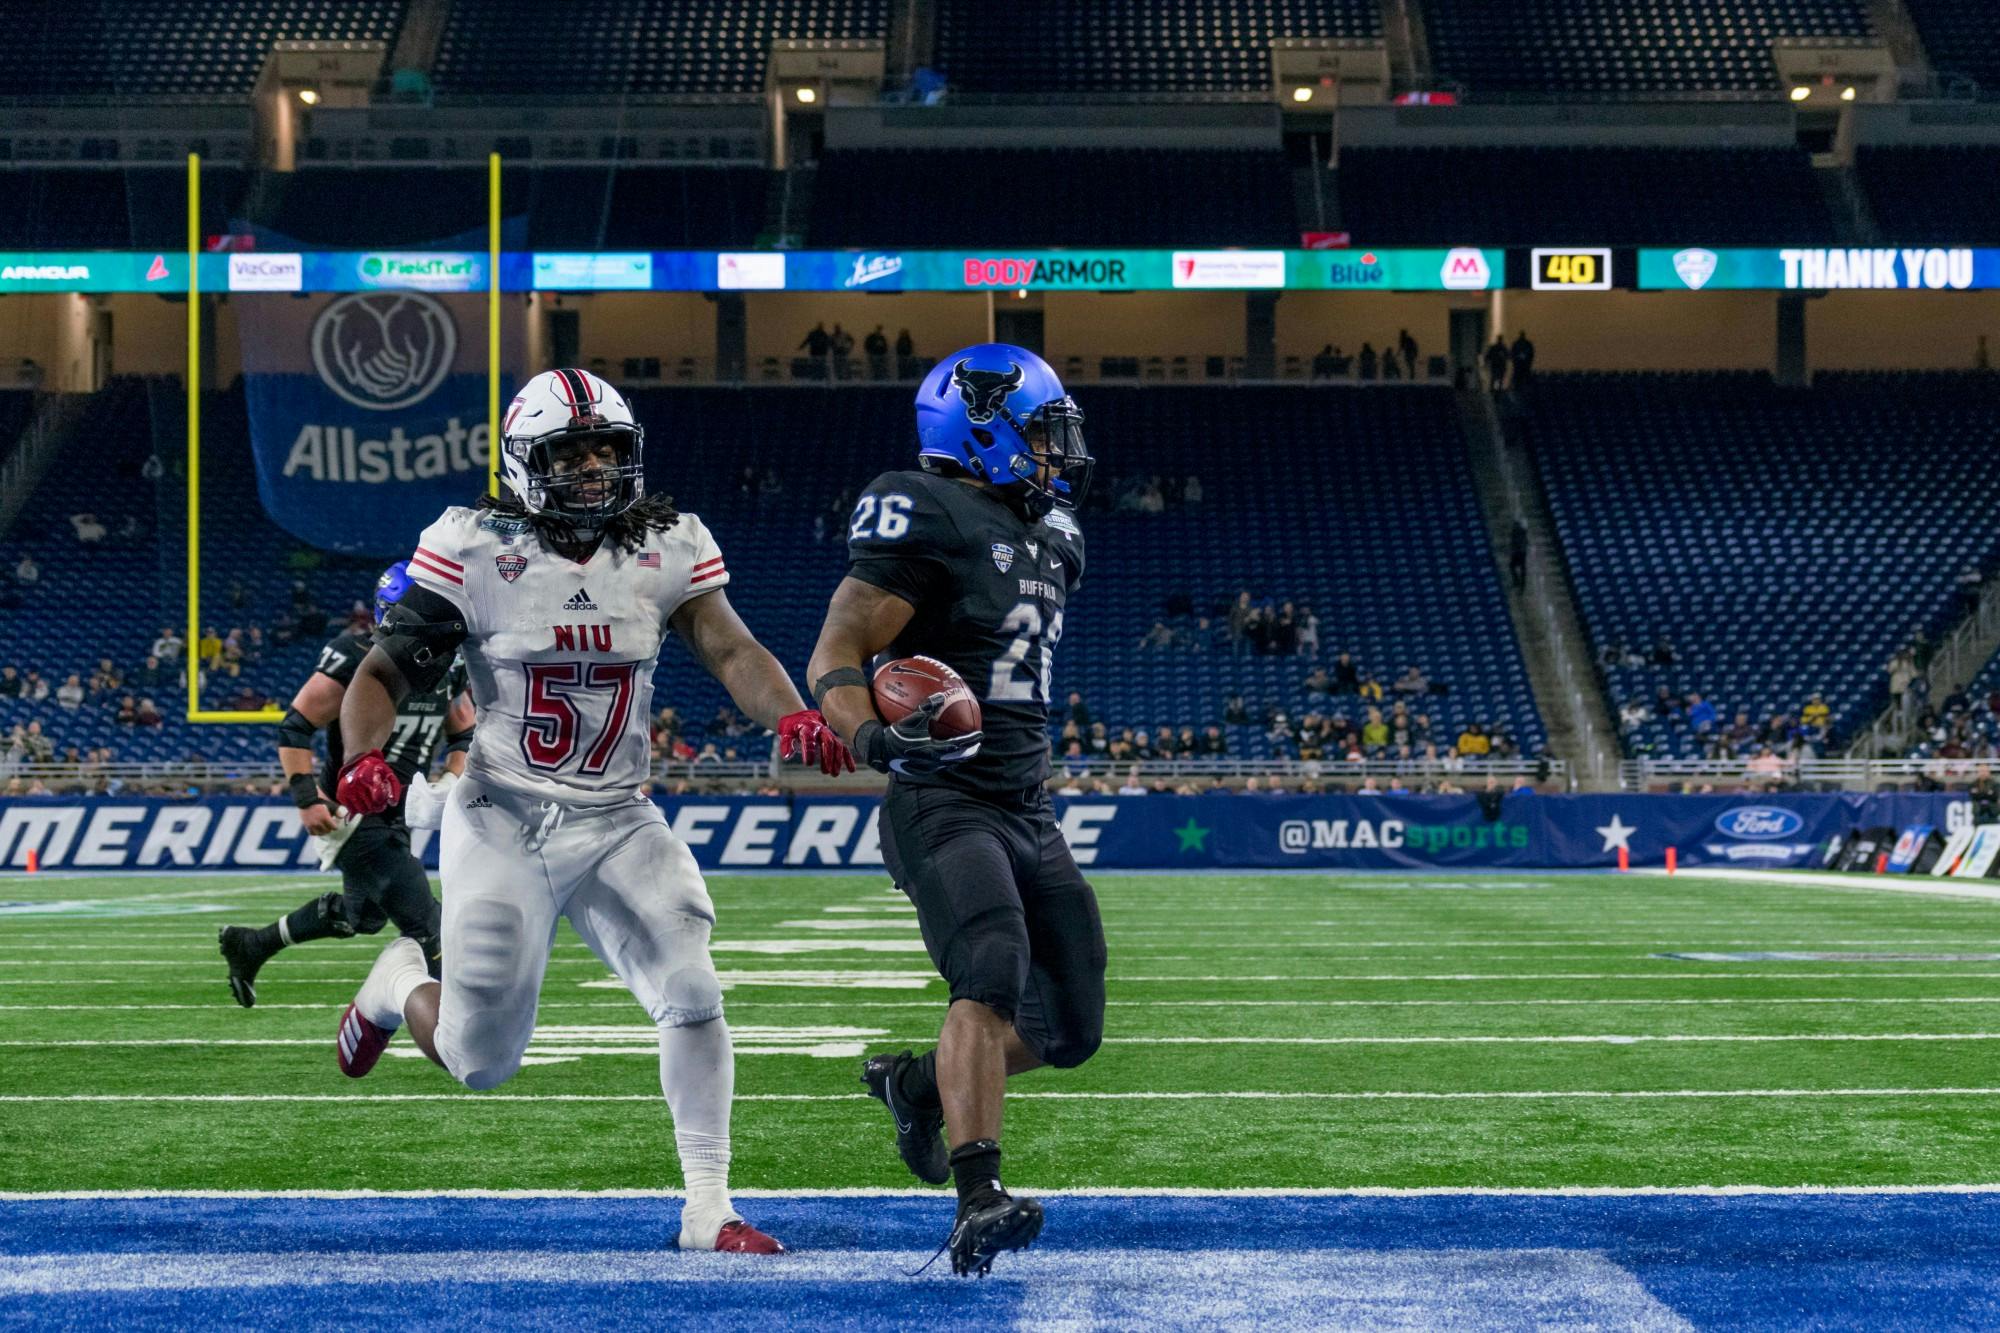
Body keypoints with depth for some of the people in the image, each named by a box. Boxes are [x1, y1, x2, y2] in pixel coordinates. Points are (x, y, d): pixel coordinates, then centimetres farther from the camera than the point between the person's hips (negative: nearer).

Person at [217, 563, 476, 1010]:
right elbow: (294, 728, -16)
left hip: (396, 816, 9)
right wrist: (306, 797, -25)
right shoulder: (357, 662, -19)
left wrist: (451, 782, -1)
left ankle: (250, 945, 42)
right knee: (426, 926, -13)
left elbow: (464, 735, 17)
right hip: (352, 814, -9)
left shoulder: (449, 667, 3)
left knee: (363, 913, 27)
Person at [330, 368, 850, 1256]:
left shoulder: (666, 547, -1)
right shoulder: (473, 550, -10)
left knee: (692, 995, -16)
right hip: (503, 823, -3)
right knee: (481, 1064, 2)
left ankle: (708, 1209, -2)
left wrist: (789, 718, -33)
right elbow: (382, 674, -6)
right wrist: (363, 758, -27)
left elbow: (730, 650, -12)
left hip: (618, 824, 3)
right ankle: (401, 987, 37)